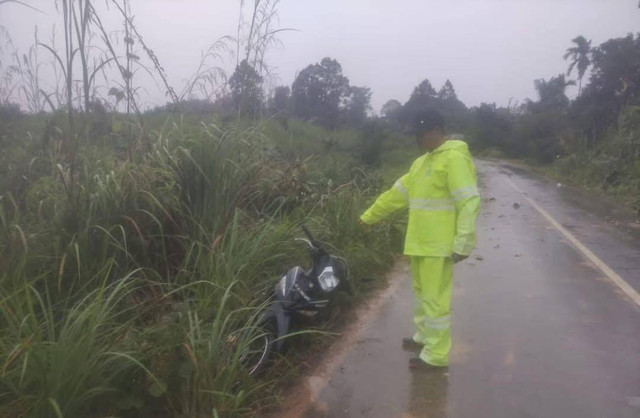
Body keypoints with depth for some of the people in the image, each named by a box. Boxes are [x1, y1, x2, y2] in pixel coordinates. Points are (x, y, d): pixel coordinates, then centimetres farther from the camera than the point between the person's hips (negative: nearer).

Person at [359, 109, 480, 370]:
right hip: (421, 242, 9)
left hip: (439, 244, -9)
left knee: (435, 298, -2)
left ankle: (436, 354, 10)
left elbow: (469, 202, -20)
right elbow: (398, 193, 21)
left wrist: (463, 243, -24)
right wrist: (370, 216, 25)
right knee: (421, 292, 21)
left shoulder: (454, 158, -14)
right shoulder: (422, 162, 15)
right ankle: (424, 336, 38)